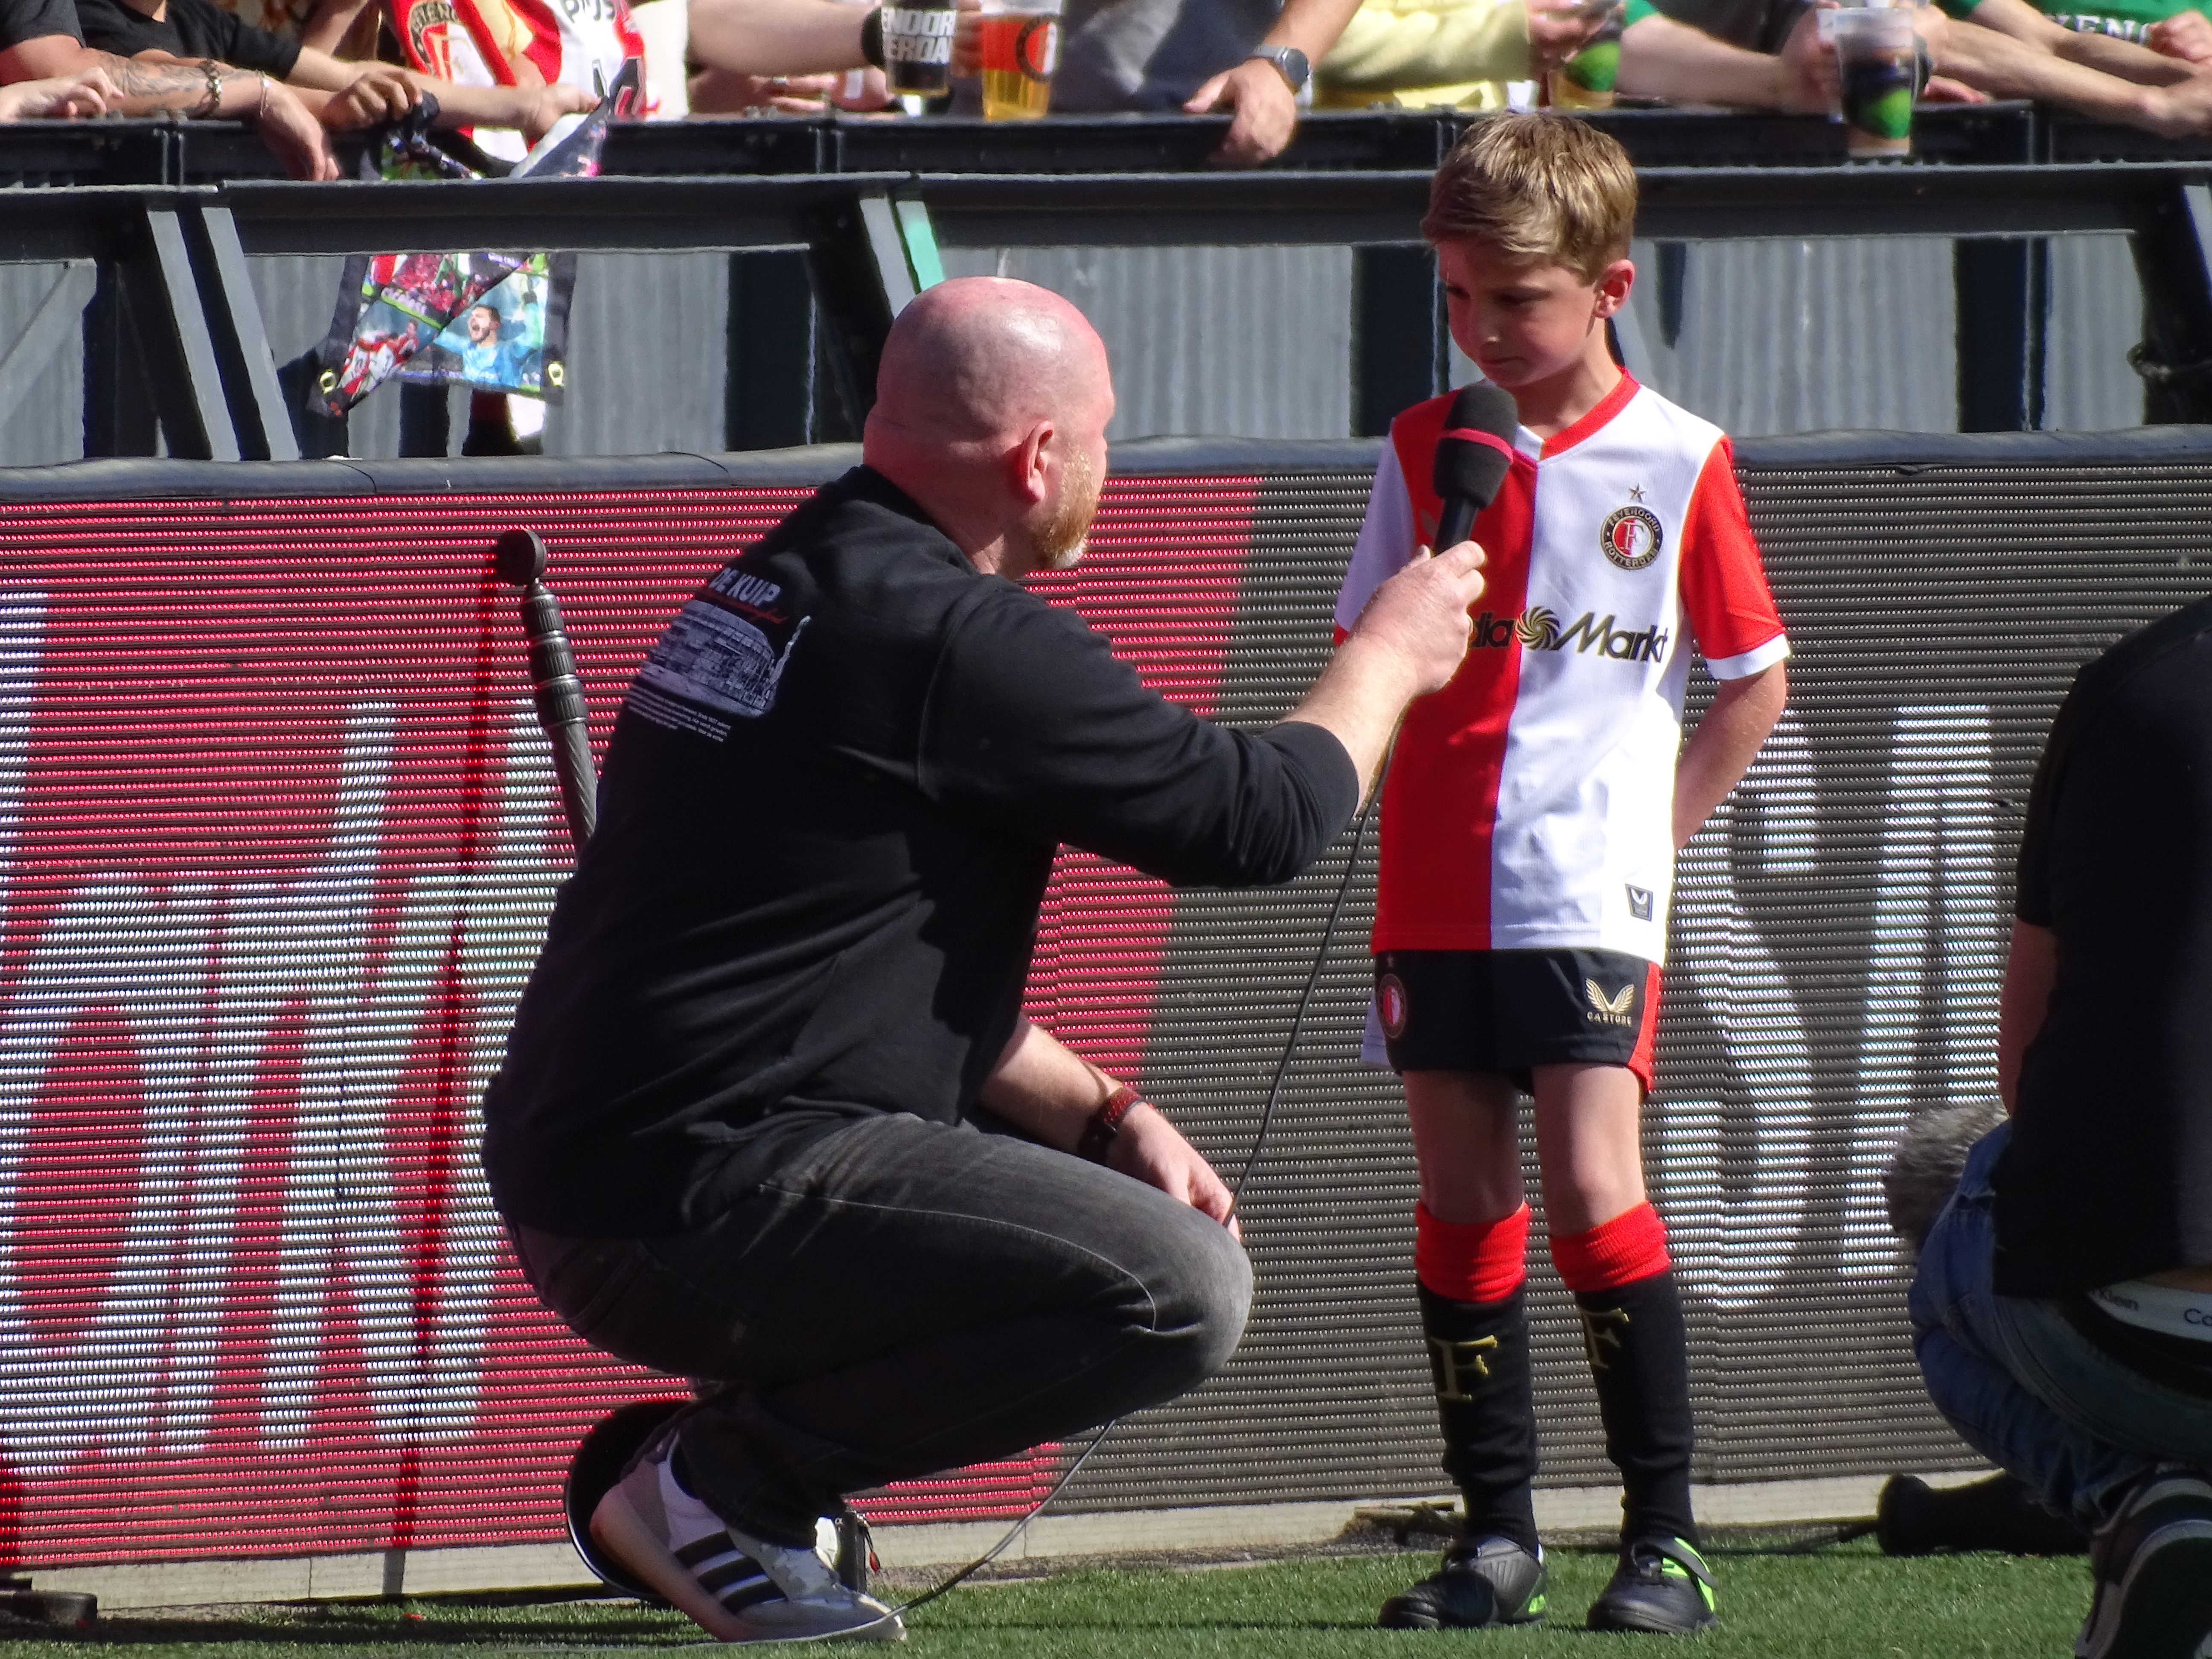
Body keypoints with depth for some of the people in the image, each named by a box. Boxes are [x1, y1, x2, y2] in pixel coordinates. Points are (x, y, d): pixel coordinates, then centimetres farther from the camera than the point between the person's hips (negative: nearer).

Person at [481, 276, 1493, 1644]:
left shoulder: (778, 592, 18)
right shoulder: (955, 641, -15)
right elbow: (1262, 815, -8)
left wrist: (1103, 1116, 14)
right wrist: (1389, 657, 12)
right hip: (696, 1207, -10)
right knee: (1184, 1289, -16)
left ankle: (735, 1455, 11)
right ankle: (728, 1479, -7)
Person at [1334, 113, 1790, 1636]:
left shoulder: (1678, 464, -2)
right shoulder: (1424, 450, 7)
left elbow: (1755, 680, 6)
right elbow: (1365, 655, 15)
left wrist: (1653, 834, 1)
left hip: (1589, 896, -4)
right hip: (1437, 889, 4)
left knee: (1595, 1194, -12)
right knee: (1464, 1204, 5)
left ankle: (1667, 1537, -6)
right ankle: (1498, 1535, 12)